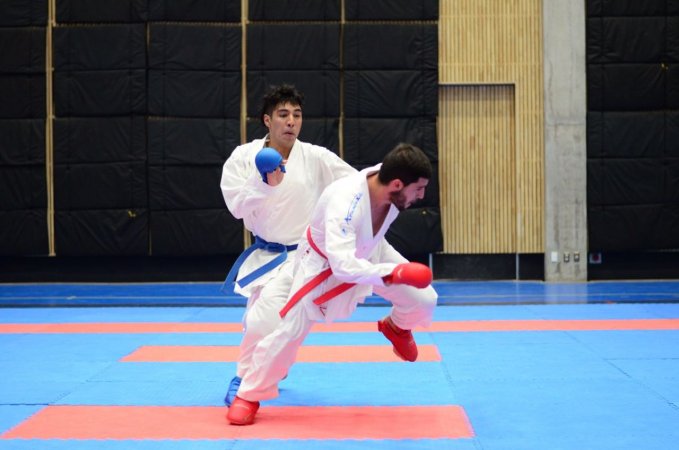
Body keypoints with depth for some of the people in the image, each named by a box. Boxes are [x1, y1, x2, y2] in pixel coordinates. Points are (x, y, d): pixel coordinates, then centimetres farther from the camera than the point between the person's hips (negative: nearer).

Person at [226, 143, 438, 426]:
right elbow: (343, 266, -52)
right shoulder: (344, 203, -45)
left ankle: (396, 326, 34)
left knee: (424, 300, -2)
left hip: (369, 252, 6)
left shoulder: (387, 178, -24)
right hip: (325, 264, -6)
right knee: (290, 331, -2)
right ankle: (248, 396, 17)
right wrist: (396, 273, -57)